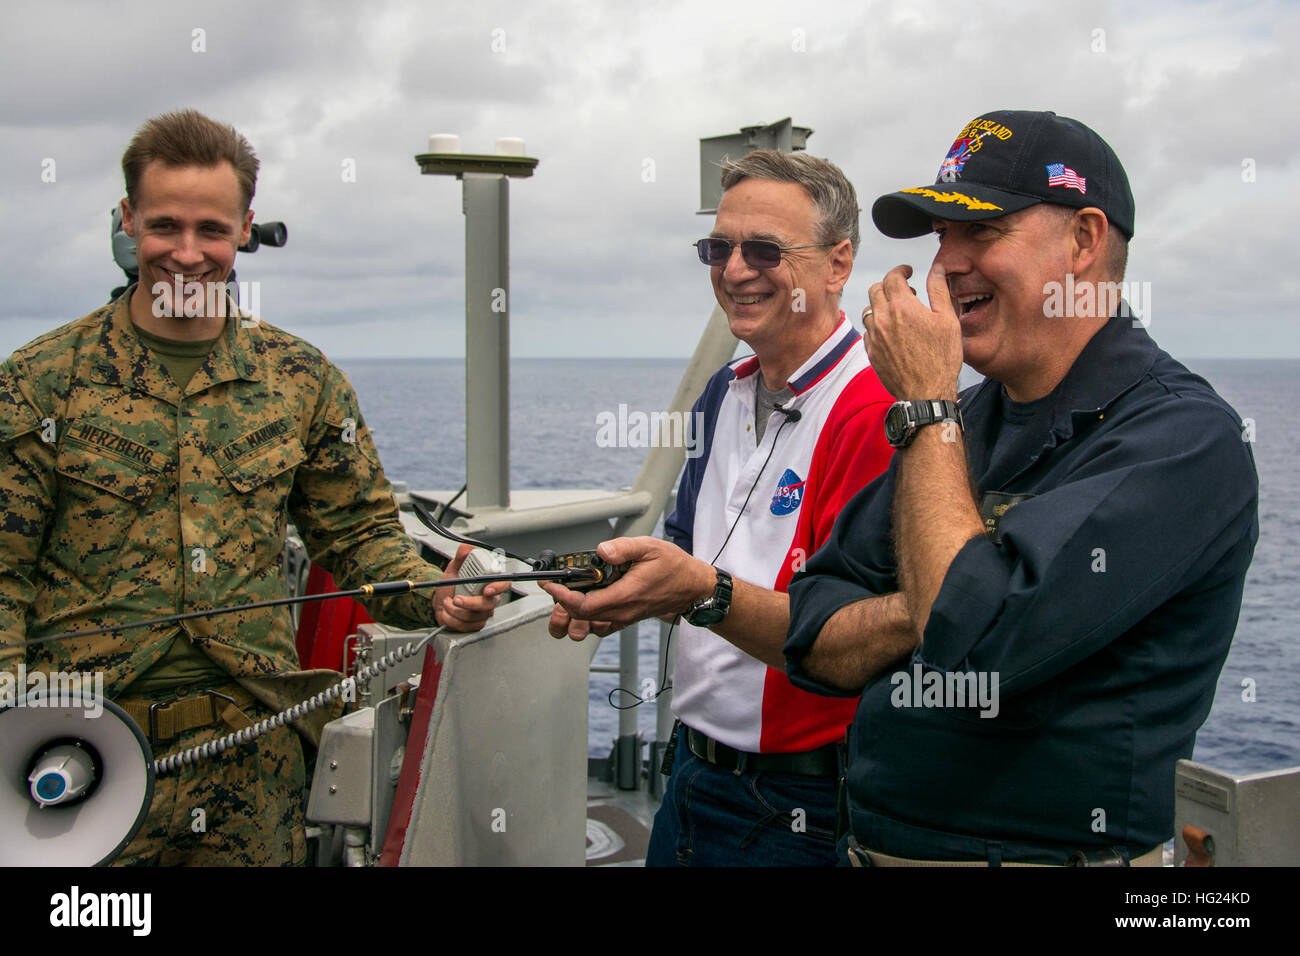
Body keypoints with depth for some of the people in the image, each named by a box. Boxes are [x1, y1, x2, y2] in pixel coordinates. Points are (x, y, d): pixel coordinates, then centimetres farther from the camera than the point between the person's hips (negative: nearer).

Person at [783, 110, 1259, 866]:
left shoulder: (1184, 437, -17)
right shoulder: (964, 420, 6)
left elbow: (978, 642, -28)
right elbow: (815, 642, 3)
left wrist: (924, 406, -18)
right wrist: (937, 610, -17)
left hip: (1045, 848, -6)